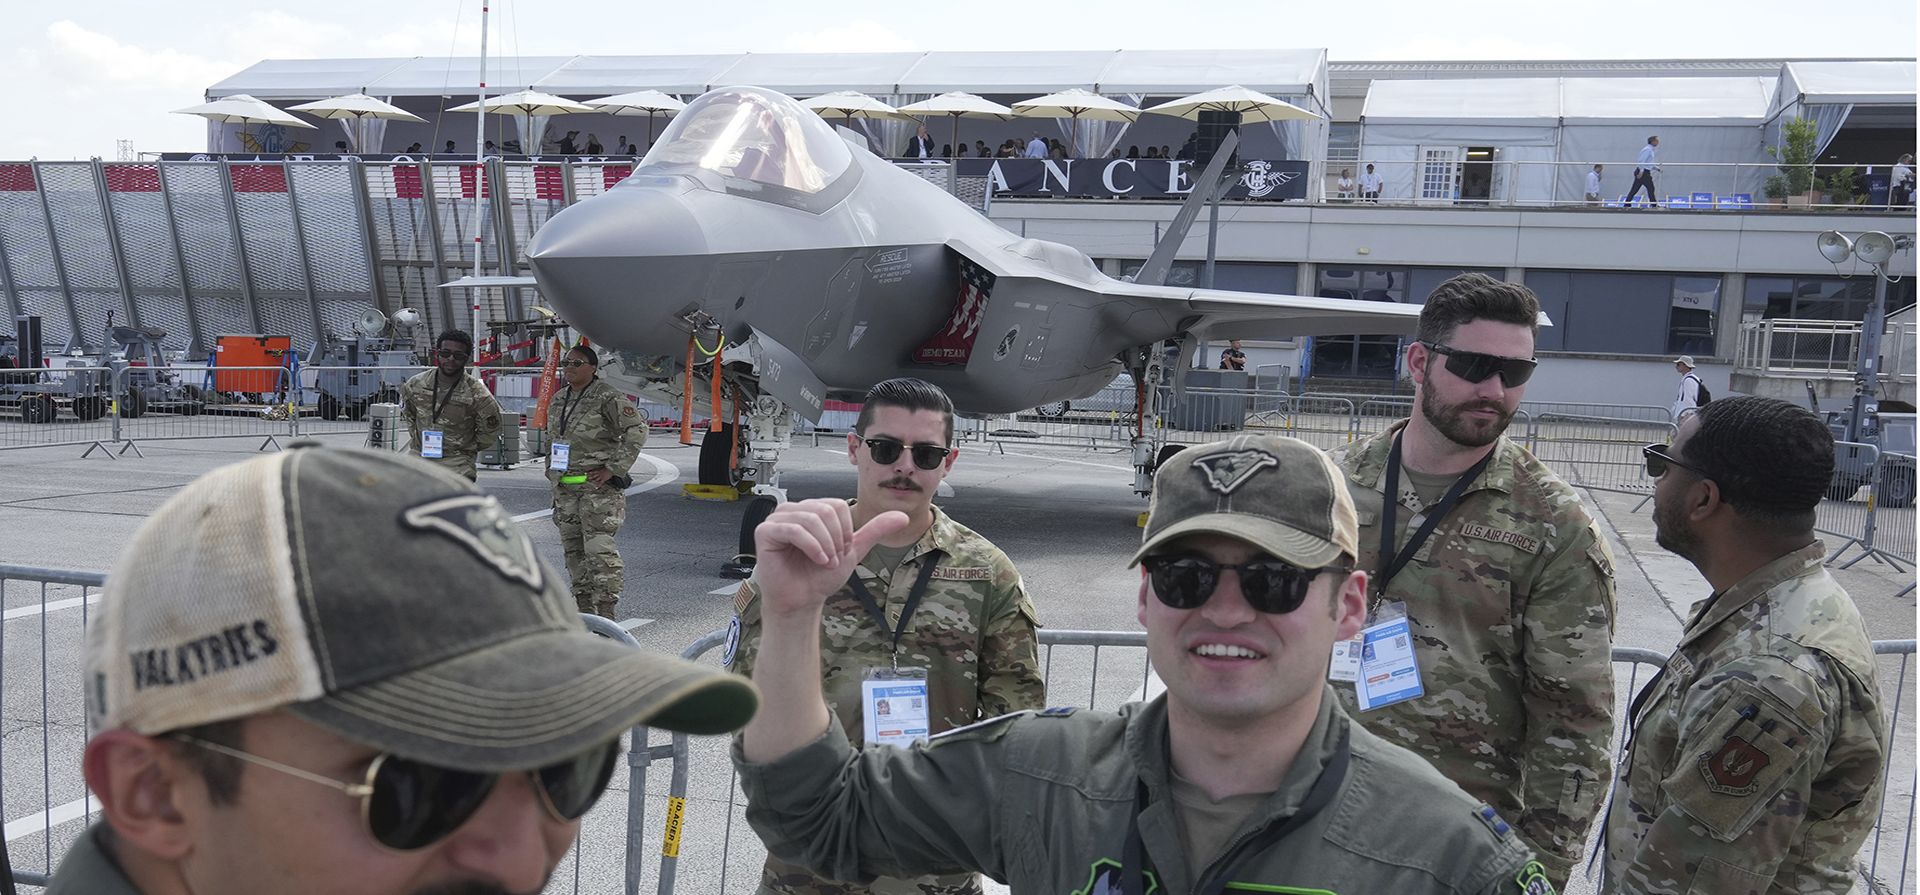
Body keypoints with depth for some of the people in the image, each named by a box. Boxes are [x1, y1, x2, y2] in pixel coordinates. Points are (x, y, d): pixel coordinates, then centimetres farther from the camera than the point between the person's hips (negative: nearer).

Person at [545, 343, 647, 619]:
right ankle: (584, 610, 20)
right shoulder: (558, 399, 15)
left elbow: (637, 430, -15)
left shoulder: (608, 397, -9)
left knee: (599, 548, -12)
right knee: (573, 549, 11)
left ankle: (607, 612, -9)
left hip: (597, 485, -8)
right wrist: (553, 476, 20)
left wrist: (613, 469, -15)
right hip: (565, 487, 8)